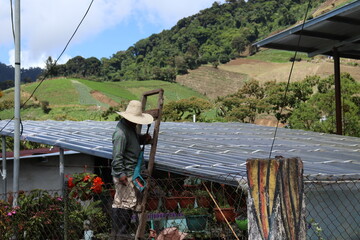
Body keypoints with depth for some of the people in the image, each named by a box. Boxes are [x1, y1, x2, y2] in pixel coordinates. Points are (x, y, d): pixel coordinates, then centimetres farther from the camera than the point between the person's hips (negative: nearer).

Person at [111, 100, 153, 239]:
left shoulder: (131, 128, 12)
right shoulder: (121, 133, -19)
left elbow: (136, 139, 32)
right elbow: (117, 156, -22)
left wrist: (143, 138, 11)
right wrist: (121, 174, -24)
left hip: (130, 173, 10)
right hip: (125, 175, -10)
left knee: (118, 202, 14)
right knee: (129, 202, -5)